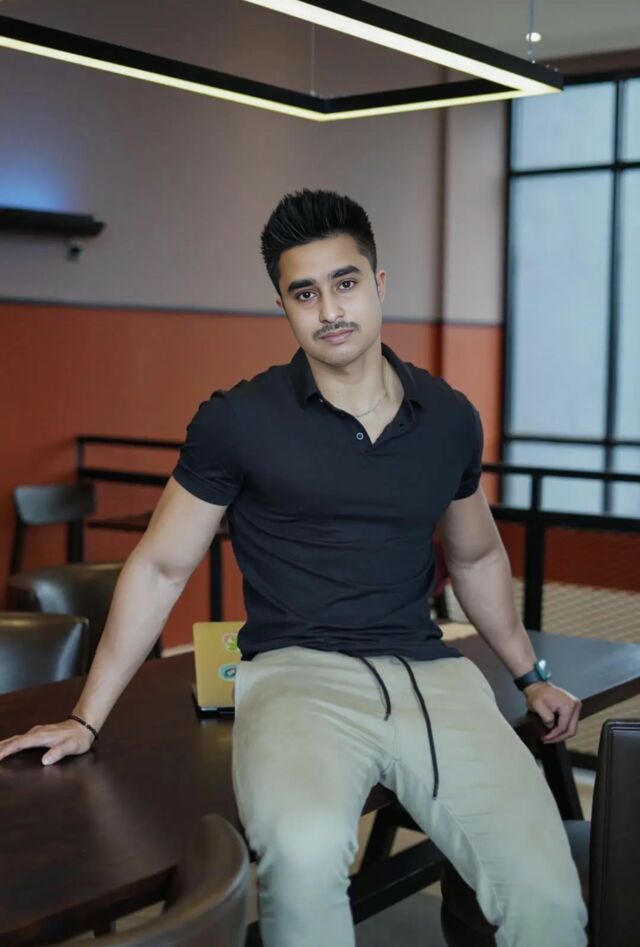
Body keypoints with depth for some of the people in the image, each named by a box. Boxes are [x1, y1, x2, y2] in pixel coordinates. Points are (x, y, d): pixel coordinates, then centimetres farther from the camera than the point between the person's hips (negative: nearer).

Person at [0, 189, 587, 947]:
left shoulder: (450, 419, 9)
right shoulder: (236, 421, -1)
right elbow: (160, 568, 6)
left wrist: (530, 675, 29)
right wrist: (86, 719, 5)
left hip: (428, 673, 3)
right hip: (296, 673, -3)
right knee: (304, 852, -36)